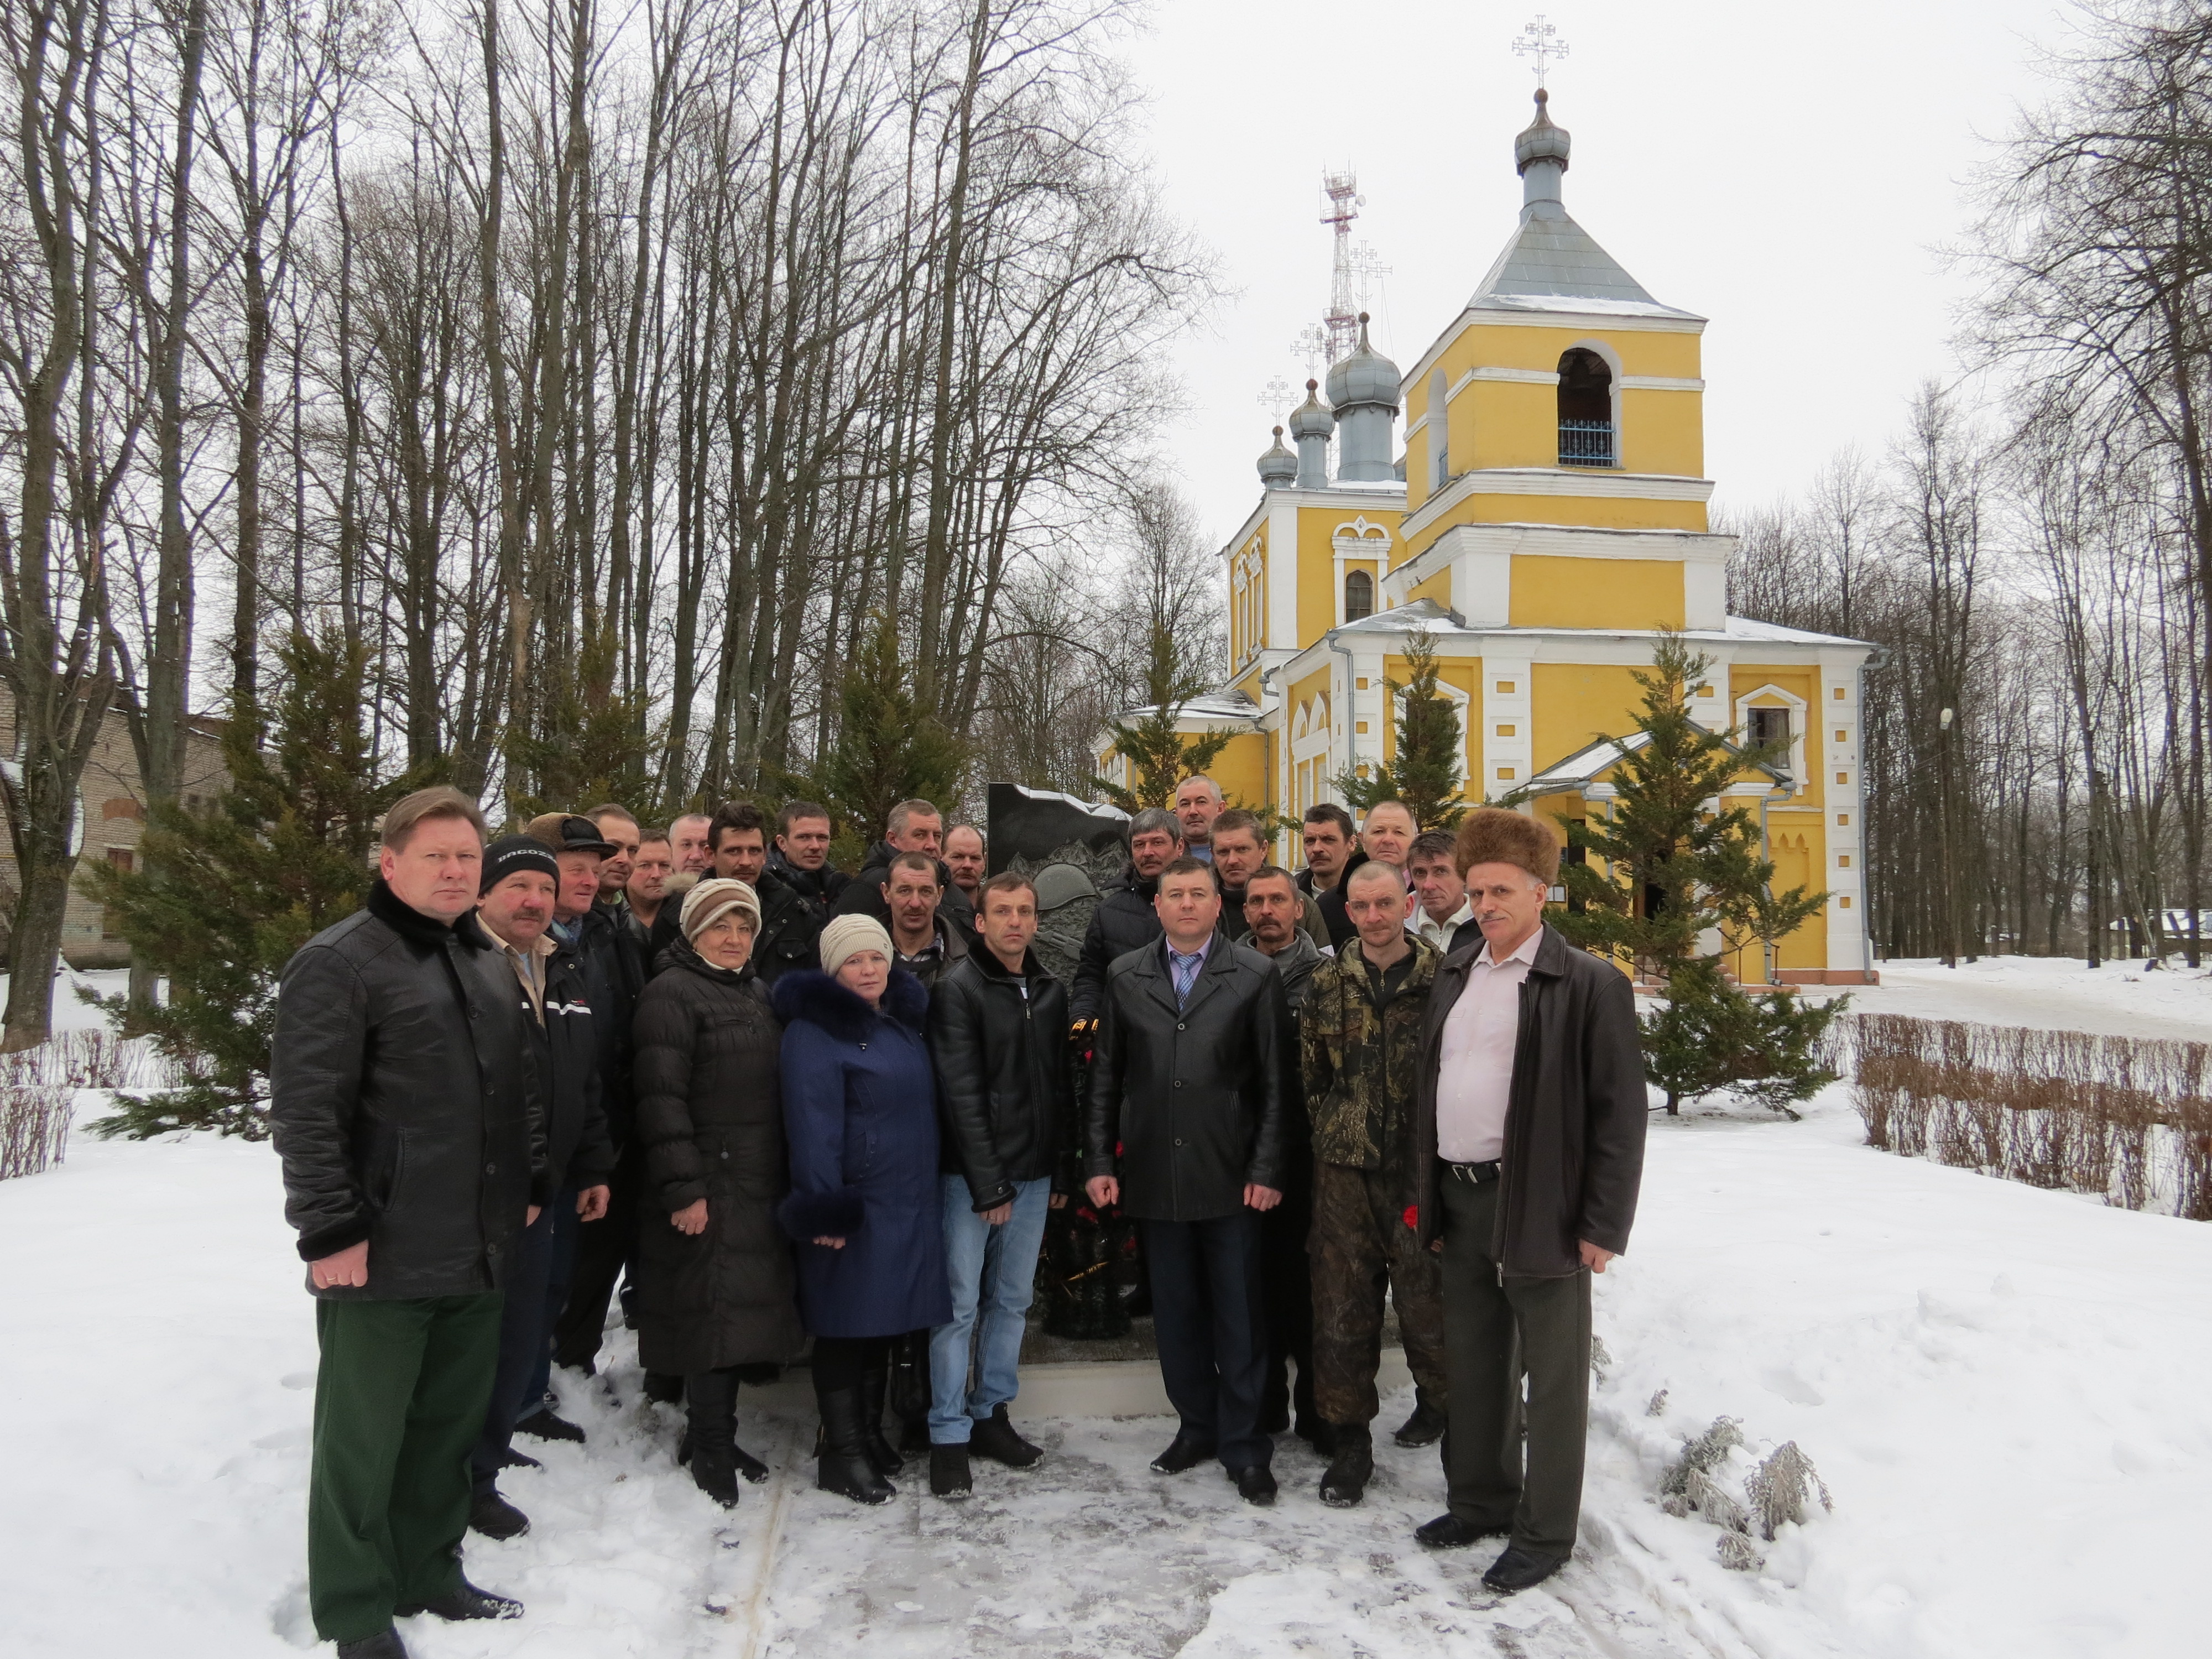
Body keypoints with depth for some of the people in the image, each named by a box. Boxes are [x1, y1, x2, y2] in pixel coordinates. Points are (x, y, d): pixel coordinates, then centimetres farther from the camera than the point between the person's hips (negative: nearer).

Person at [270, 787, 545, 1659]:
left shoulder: (488, 963, 14)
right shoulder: (339, 962, -10)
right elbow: (304, 1111, -14)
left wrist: (531, 1186, 16)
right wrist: (329, 1228, -17)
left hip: (478, 1254, 7)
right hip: (382, 1258, -7)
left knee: (451, 1422, 16)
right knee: (363, 1438, 5)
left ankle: (428, 1572, 33)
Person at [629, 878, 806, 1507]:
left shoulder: (757, 995, 17)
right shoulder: (673, 994, -8)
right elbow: (661, 1098, -15)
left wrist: (788, 1178, 17)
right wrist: (682, 1188, -20)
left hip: (760, 1187, 7)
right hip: (707, 1188, -7)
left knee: (743, 1310, 11)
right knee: (712, 1313, -3)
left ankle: (716, 1436, 24)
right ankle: (710, 1449, 10)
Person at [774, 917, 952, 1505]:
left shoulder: (903, 1023, 13)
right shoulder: (816, 1031, -11)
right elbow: (812, 1125, -17)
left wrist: (929, 1193, 16)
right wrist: (824, 1209, -21)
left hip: (908, 1206, 8)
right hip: (853, 1208, -8)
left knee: (883, 1324, 16)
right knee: (846, 1327, 1)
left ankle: (871, 1436, 29)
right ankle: (842, 1454, 12)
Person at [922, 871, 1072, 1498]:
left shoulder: (1051, 991, 9)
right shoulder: (959, 987, -10)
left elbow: (1062, 1085, 12)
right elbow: (962, 1094, -14)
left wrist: (1062, 1170, 7)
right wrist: (989, 1185, -16)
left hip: (1034, 1173, 6)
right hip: (972, 1175, -6)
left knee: (1013, 1300, 13)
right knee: (960, 1304, -1)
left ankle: (991, 1413, 26)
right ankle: (949, 1435, 10)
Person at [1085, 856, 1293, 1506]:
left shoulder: (1255, 975, 0)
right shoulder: (1125, 976, 7)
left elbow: (1276, 1080, -2)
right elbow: (1105, 1076, 8)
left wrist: (1267, 1169, -7)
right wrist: (1099, 1160, 2)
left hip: (1231, 1177, -2)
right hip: (1155, 1176, 2)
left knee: (1240, 1317, 6)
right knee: (1176, 1312, 13)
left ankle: (1244, 1445, 19)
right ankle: (1197, 1426, 29)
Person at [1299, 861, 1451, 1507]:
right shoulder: (1328, 984, 4)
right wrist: (1335, 1132, 8)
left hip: (1421, 1169, -2)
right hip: (1345, 1170, 2)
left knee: (1425, 1298, 6)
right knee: (1342, 1307, 5)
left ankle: (1438, 1401, 35)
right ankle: (1349, 1439, 18)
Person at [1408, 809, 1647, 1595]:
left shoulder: (1590, 983, -9)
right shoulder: (1454, 976, 12)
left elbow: (1621, 1112, -11)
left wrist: (1602, 1225, -13)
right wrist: (1421, 1190, 13)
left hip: (1540, 1206, -6)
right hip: (1459, 1200, 7)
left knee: (1551, 1373, 6)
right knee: (1473, 1363, 18)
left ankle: (1545, 1532, 20)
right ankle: (1481, 1500, 35)